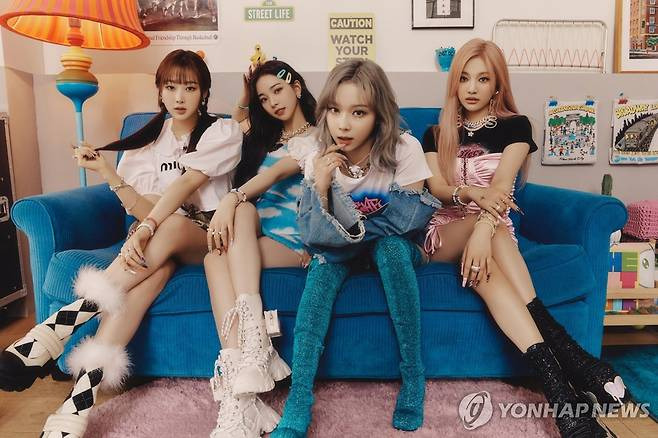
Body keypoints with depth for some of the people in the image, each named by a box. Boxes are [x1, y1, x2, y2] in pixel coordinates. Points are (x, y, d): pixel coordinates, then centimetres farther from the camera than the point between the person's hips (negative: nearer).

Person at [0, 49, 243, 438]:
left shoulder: (223, 131, -1)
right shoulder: (147, 139, 9)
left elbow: (187, 182, -20)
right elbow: (144, 212, -2)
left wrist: (148, 230, -32)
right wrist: (106, 170, -14)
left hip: (205, 234, -2)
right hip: (160, 234, 2)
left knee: (172, 226, -37)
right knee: (155, 266, -35)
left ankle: (60, 325, -36)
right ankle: (81, 399, -41)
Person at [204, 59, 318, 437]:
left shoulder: (318, 137, 5)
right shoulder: (264, 136, 27)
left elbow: (280, 171, -14)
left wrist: (232, 199, -30)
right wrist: (249, 91, 24)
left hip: (292, 241, -4)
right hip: (253, 235, 4)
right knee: (225, 241, -33)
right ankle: (241, 402, -42)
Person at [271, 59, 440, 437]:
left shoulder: (404, 150, -18)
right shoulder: (319, 161, -12)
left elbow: (411, 221, -21)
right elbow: (313, 236, -15)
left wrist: (346, 227, -18)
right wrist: (320, 183, -30)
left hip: (395, 247, -1)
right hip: (342, 252, 2)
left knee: (391, 245, -34)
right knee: (323, 261, -29)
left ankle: (414, 375, -20)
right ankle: (298, 405, -29)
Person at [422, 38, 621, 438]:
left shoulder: (514, 126, 6)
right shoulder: (436, 134, 14)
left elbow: (502, 184, -14)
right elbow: (436, 188, -3)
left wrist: (482, 230, -37)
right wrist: (473, 193, -29)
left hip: (493, 228, -1)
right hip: (444, 234, 1)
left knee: (482, 269, -40)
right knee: (481, 263, -38)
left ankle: (551, 374, -44)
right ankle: (565, 351, -45)